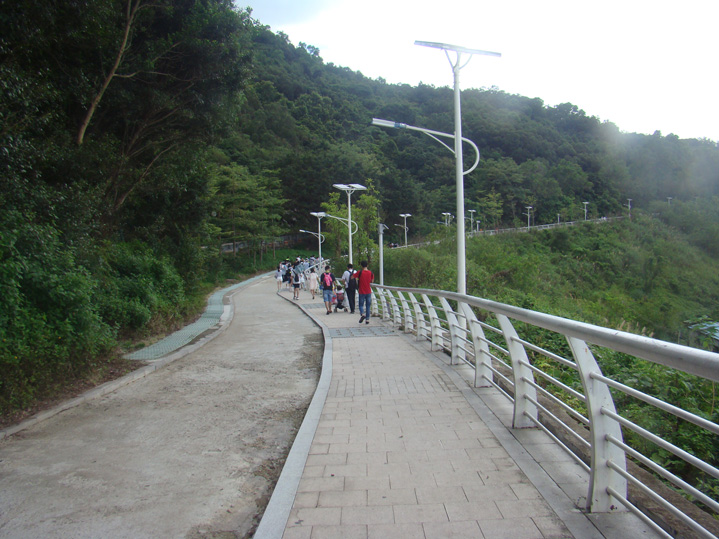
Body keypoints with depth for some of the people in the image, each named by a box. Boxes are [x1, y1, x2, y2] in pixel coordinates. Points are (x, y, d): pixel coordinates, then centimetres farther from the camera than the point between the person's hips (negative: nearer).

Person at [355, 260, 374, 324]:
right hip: (368, 292, 2)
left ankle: (362, 314, -19)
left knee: (361, 305, 8)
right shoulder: (371, 273, -2)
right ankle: (367, 319, 5)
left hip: (361, 292, -2)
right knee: (368, 306, 8)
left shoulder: (360, 272, -11)